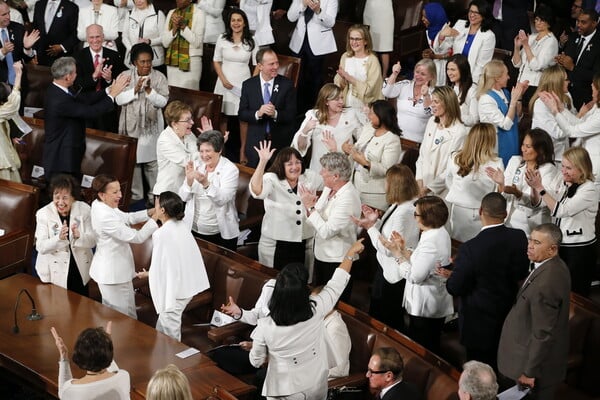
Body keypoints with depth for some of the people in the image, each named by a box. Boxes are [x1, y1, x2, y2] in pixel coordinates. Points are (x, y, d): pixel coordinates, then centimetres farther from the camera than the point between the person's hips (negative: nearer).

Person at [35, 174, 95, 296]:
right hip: (54, 273, -2)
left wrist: (78, 236, -32)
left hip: (80, 271, 2)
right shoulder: (43, 214, -13)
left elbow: (92, 241, -10)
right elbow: (40, 247, -18)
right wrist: (59, 238, -37)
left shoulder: (84, 209, -9)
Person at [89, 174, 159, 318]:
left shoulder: (99, 205, -3)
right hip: (114, 274, -10)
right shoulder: (105, 217, -32)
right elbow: (137, 237, -28)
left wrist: (149, 213, -5)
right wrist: (154, 218, -21)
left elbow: (126, 218, 8)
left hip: (108, 270, 10)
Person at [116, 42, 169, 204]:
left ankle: (154, 195, 16)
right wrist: (135, 89, -22)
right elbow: (119, 99, -9)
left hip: (151, 126, -1)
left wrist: (149, 90, -25)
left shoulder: (159, 77, -4)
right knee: (132, 160, 9)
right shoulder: (125, 76, -1)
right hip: (131, 126, 2)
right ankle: (135, 195, 22)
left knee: (152, 162, 3)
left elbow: (163, 101, -11)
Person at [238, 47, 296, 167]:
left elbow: (291, 115, -7)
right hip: (255, 143, 1)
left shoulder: (287, 84, -4)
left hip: (280, 144, -1)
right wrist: (258, 113, -22)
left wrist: (275, 114, -27)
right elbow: (242, 114, -2)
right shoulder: (248, 85, 0)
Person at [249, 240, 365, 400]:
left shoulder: (265, 326, -28)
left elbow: (256, 361, -10)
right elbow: (336, 284, -8)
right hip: (316, 386, 3)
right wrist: (351, 253, 6)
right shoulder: (315, 310, -25)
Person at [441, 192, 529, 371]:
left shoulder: (470, 248, -26)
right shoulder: (519, 238, -13)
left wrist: (451, 275, 3)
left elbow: (455, 288, -17)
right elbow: (521, 274, -1)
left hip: (479, 323, -5)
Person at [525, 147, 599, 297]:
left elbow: (560, 210, -23)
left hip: (580, 250, -6)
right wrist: (534, 187, -12)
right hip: (561, 246, 7)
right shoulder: (563, 184, 7)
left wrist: (540, 187, -24)